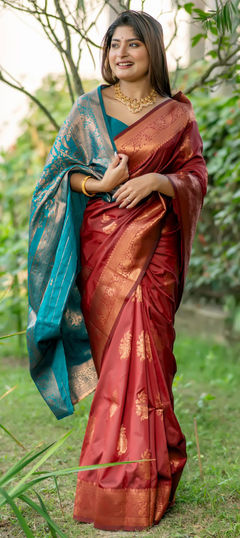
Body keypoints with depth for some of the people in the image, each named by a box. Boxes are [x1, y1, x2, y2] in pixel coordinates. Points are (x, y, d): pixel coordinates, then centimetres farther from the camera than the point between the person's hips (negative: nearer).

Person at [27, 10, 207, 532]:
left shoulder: (178, 114, 8)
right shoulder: (89, 108, 10)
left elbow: (196, 175, 7)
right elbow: (61, 169, 9)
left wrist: (158, 181, -13)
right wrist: (99, 184, -11)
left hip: (152, 245, -1)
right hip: (102, 242, 1)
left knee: (138, 351, -7)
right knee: (114, 349, 0)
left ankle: (126, 485, 1)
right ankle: (154, 457, 16)